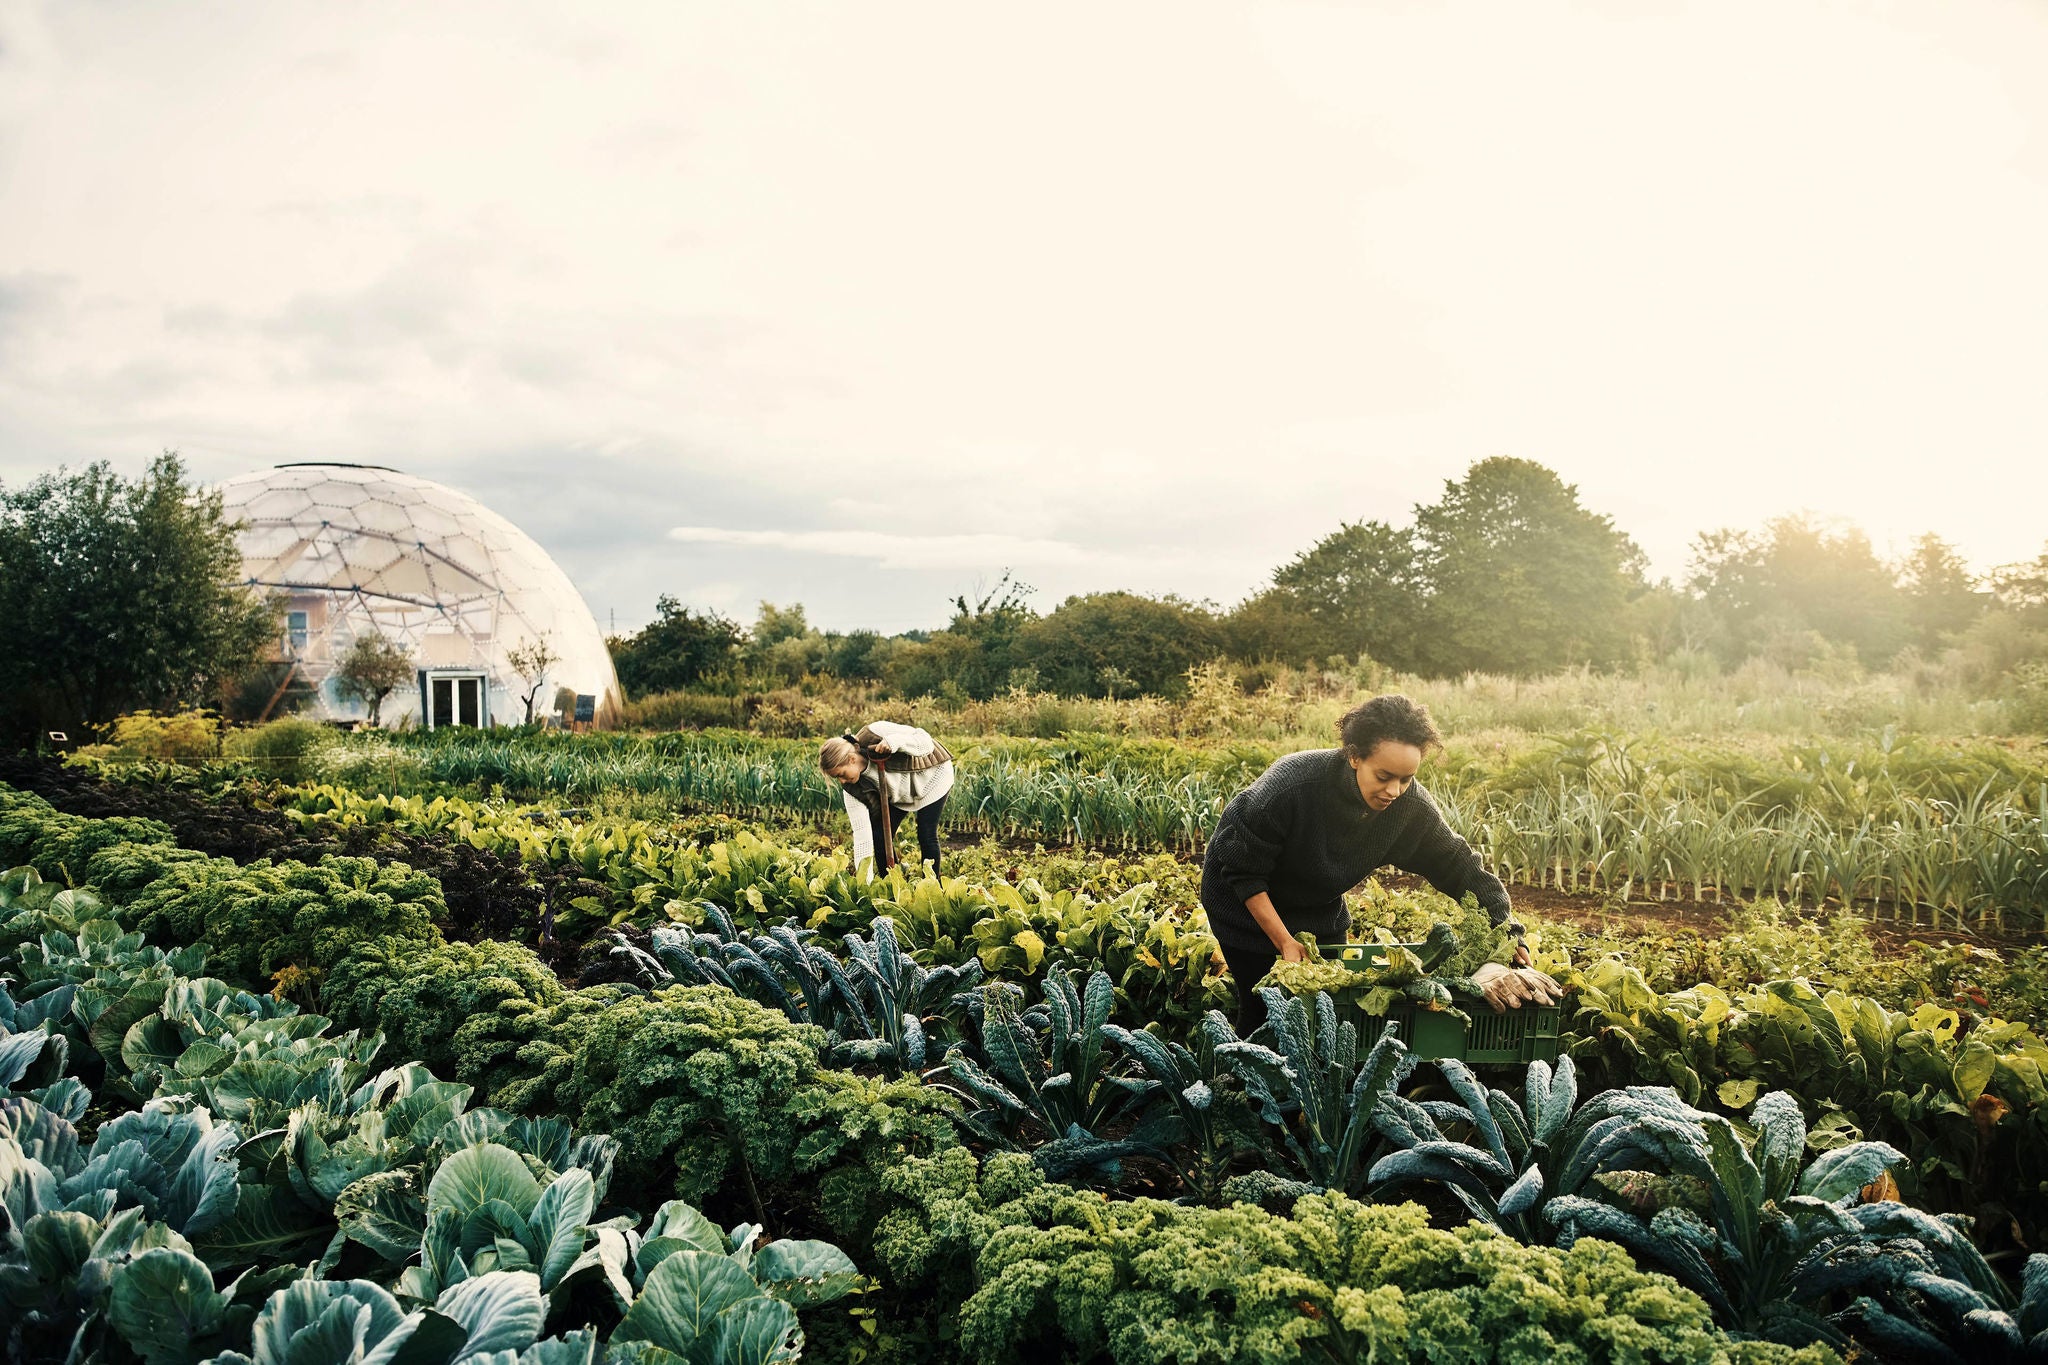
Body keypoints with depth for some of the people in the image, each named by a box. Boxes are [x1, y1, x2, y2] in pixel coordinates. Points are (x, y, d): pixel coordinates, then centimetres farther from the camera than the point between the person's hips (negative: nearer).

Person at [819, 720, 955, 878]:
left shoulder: (876, 734, -36)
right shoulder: (851, 788, -22)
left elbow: (926, 742, -31)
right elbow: (861, 831, -21)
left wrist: (894, 741, -48)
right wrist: (864, 878, -26)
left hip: (932, 772, -4)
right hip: (898, 793, 4)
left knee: (926, 836, -10)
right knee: (879, 836, -7)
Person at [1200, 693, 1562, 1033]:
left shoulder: (1412, 809, -22)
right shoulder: (1292, 784, -36)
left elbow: (1464, 871, -10)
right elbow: (1242, 868, -26)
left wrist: (1510, 939, -19)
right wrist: (1285, 943, -25)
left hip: (1319, 907, 5)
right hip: (1248, 905, -5)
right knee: (1265, 1009, -7)